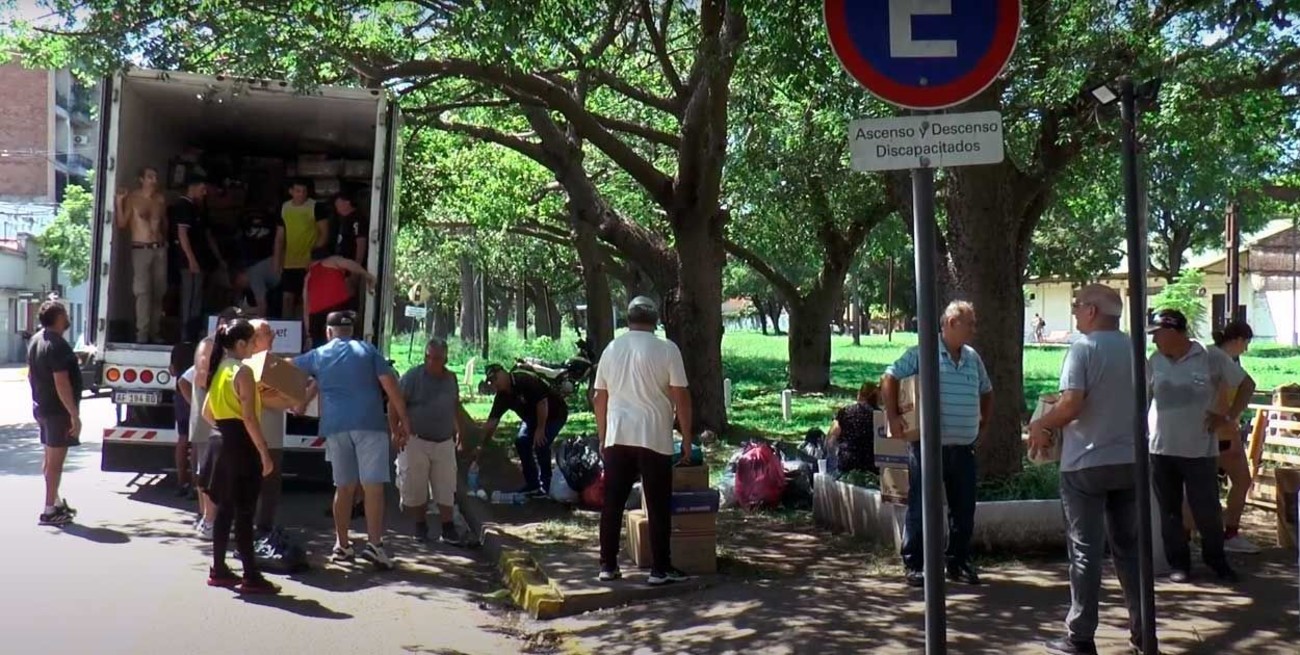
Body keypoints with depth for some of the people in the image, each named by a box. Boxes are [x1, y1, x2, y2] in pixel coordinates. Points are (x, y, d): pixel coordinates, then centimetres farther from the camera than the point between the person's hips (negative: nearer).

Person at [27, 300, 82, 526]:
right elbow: (61, 383, -25)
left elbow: (31, 375, 18)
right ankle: (49, 511, 1)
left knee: (50, 459, 18)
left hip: (42, 408, 10)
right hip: (58, 411, -10)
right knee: (55, 461, -3)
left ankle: (56, 502, 30)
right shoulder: (57, 345, -21)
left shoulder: (35, 340, 9)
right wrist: (74, 415, -23)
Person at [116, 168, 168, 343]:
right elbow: (122, 224, -7)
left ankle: (155, 332, 13)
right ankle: (142, 334, -11)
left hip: (160, 249, 5)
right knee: (143, 292, -11)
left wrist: (164, 239, 12)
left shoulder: (161, 199, 11)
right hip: (141, 249, -5)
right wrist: (119, 203, -15)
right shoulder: (132, 198, -3)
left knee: (158, 292, 6)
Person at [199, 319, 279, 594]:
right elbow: (250, 418, -19)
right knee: (244, 513, -6)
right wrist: (265, 454, -17)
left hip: (226, 444, 9)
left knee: (225, 509, 14)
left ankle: (219, 570, 21)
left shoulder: (220, 370, 12)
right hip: (243, 447, -9)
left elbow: (207, 413, 18)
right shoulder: (243, 371, -14)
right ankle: (251, 577, -2)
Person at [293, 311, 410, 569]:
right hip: (370, 424, -3)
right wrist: (403, 421, 2)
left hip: (335, 427, 3)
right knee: (373, 486, -6)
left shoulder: (318, 355, 14)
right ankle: (374, 544, -16)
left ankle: (343, 545, 17)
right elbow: (390, 386, 0)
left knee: (344, 487, 13)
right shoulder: (367, 351, 8)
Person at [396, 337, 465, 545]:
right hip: (416, 441, -4)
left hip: (444, 442, 4)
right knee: (416, 488, 3)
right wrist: (396, 430, -18)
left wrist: (459, 429, 23)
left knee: (446, 488, 3)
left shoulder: (451, 378, 7)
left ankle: (448, 529, 9)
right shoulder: (412, 377, -10)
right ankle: (420, 526, 20)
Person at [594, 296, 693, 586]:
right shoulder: (666, 349, -5)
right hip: (654, 438, -4)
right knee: (658, 507, 3)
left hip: (617, 438, 4)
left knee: (612, 504, 10)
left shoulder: (612, 348, 9)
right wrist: (687, 439, 1)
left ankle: (608, 565, 14)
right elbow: (681, 397, -7)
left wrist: (602, 437, 21)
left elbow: (599, 398, 13)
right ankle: (660, 569, 4)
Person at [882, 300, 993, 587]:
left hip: (964, 449, 6)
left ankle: (959, 563, 23)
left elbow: (986, 392, 27)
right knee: (921, 508, 0)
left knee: (964, 509, 10)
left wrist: (983, 424, 19)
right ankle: (915, 565, 10)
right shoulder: (922, 353, -7)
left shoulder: (973, 358, 12)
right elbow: (890, 378, -4)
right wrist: (893, 417, -9)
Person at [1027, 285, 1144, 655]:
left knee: (1086, 551, 0)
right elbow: (1136, 405, 16)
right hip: (1128, 461, 6)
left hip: (1087, 463, -6)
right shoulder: (1133, 349, 7)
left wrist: (1041, 425, -4)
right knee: (1129, 546, 15)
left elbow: (1072, 404, -22)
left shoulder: (1084, 347, -13)